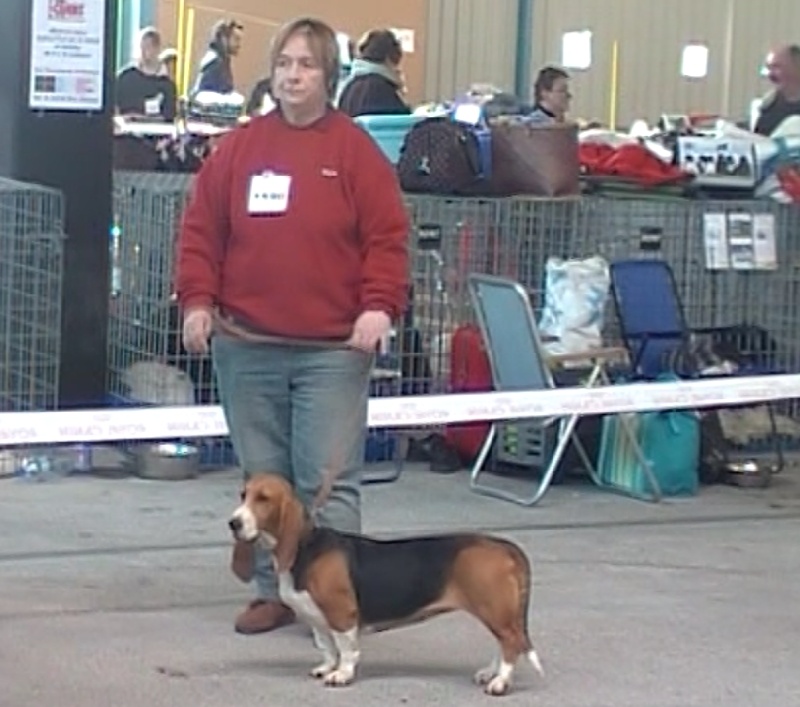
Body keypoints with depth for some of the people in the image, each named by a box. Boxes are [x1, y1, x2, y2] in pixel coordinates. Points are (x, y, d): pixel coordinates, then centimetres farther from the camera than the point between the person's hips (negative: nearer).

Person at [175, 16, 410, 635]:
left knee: (329, 481, -4)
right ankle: (275, 592, 20)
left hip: (333, 350, -3)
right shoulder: (239, 148, 8)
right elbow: (202, 231, 9)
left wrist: (379, 306, -15)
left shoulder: (355, 150, -1)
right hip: (246, 347, 4)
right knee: (263, 479, 10)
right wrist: (197, 300, -1)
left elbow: (387, 237, -4)